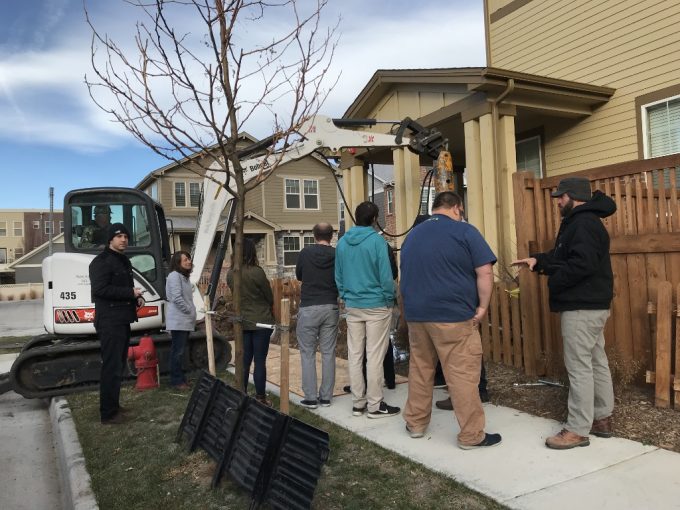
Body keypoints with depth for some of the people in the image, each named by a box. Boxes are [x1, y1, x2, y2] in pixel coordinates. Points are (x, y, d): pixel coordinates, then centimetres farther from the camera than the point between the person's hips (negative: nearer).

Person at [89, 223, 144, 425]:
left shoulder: (124, 261, 18)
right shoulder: (101, 261, -11)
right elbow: (100, 289, -22)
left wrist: (137, 297, 6)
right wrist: (131, 293, -18)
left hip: (123, 320, 10)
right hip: (109, 322, -10)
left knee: (119, 365, 17)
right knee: (112, 367, -7)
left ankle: (113, 406, 29)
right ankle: (108, 413, 1)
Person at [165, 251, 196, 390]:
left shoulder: (184, 276, 18)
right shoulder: (174, 275, -12)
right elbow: (177, 298, -21)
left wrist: (191, 313, 9)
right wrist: (189, 311, -13)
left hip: (185, 320, 10)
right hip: (178, 320, -10)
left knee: (179, 351, 14)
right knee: (178, 351, -5)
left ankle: (179, 378, 21)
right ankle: (176, 380, 0)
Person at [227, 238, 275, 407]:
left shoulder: (230, 274, -1)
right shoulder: (257, 272, -17)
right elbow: (270, 298, -6)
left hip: (242, 322, 5)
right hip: (261, 322, -5)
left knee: (244, 361, 13)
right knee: (260, 361, 3)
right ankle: (260, 398, 11)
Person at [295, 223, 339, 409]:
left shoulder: (305, 253, -4)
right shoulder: (337, 255, -1)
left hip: (309, 308, -2)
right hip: (331, 308, 2)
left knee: (307, 353, 5)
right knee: (328, 353, 8)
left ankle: (311, 398, 5)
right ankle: (326, 397, 13)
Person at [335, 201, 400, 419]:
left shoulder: (342, 242, 5)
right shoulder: (377, 240, -12)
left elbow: (338, 275, 10)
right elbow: (385, 275, -14)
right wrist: (390, 299, -2)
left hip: (352, 306, 5)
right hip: (376, 305, -5)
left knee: (354, 356, 10)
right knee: (375, 357, 1)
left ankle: (358, 403, 18)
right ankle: (375, 405, 9)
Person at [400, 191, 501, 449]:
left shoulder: (412, 235, 15)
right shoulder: (464, 231, -3)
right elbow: (485, 272, -11)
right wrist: (482, 306, -3)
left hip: (415, 314, 6)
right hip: (452, 314, -6)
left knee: (419, 369, 16)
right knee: (463, 374, 0)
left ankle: (415, 423, 26)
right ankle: (471, 435, 7)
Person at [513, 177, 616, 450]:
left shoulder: (584, 224, -17)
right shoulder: (579, 222, 19)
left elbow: (582, 264, -28)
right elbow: (562, 256, 21)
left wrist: (553, 281, -15)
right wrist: (538, 260, 4)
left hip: (581, 307, -11)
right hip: (591, 305, 11)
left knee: (579, 367, -7)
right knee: (597, 363, 15)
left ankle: (577, 430, 0)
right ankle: (602, 419, 25)